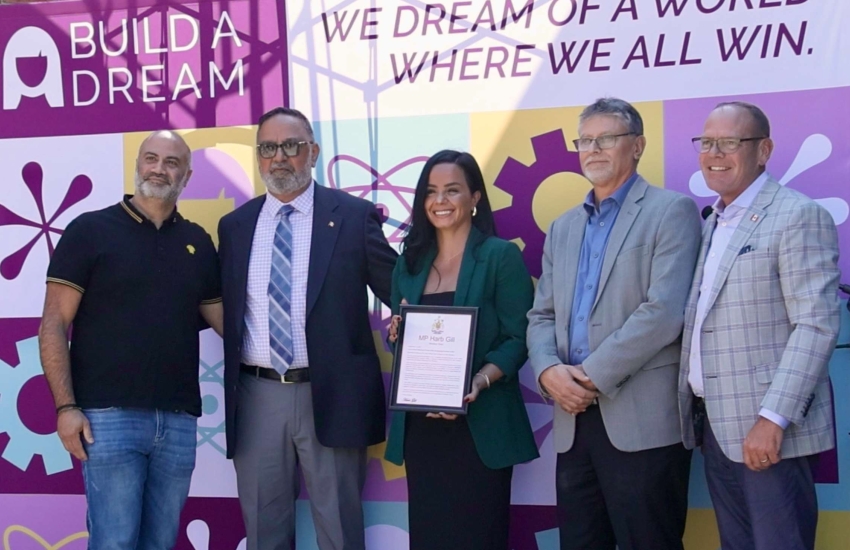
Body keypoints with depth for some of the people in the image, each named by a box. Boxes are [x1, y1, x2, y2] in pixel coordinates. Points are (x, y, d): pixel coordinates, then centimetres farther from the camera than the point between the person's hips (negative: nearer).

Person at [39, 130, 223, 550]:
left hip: (179, 420, 4)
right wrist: (65, 406, -11)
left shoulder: (199, 243, 13)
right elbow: (54, 325, -2)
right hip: (108, 415, -4)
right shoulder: (90, 230, 0)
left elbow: (223, 318, 16)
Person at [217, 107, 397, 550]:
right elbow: (223, 306, 15)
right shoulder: (235, 225, 9)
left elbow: (400, 292, 1)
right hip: (257, 398, 3)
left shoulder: (354, 216, -1)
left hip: (331, 396, -3)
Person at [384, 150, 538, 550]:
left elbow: (518, 338, -8)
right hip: (420, 425, 5)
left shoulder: (501, 256, -3)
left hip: (479, 425, -4)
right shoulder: (410, 261, 12)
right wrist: (397, 334, -6)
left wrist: (478, 383, -23)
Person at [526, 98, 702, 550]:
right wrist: (548, 370, -7)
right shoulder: (562, 229, 20)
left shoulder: (671, 212, -1)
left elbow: (664, 311, -13)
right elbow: (541, 315, 14)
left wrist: (592, 375, -13)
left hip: (643, 422, -6)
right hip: (575, 420, 6)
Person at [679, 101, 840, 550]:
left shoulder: (798, 216, -8)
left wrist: (773, 419, -22)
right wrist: (693, 412, 9)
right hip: (714, 424, 7)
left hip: (767, 428, -7)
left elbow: (817, 324, -16)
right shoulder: (710, 223, 17)